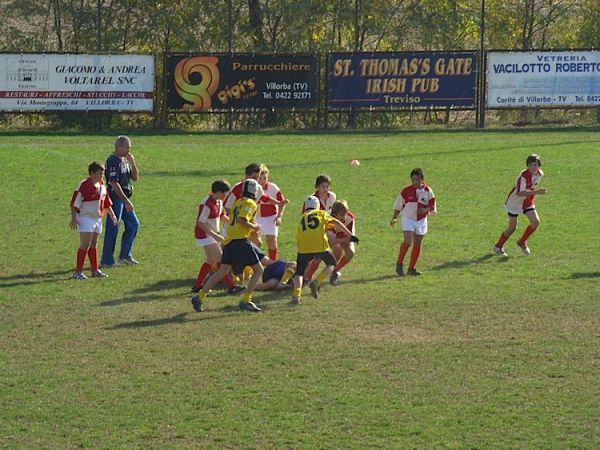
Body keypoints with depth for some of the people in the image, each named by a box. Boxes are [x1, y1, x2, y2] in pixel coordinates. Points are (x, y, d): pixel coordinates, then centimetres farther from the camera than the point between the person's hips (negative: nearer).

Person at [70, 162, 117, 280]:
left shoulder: (102, 185, 8)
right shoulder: (83, 186, -16)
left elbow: (106, 202, 20)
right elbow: (74, 204, -17)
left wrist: (111, 214, 16)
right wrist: (73, 219, -21)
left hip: (97, 218, 7)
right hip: (85, 218, -7)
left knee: (93, 245, 14)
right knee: (85, 245, -10)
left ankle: (95, 270, 20)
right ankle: (78, 272, -7)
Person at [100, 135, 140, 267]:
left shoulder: (124, 161, 14)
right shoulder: (112, 161, -15)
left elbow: (135, 178, 16)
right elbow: (114, 183, -22)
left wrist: (132, 163, -2)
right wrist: (126, 201, -22)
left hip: (124, 199, 10)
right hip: (115, 199, -10)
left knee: (133, 224, 13)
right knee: (113, 229, -5)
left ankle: (125, 255, 21)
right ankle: (107, 260, 1)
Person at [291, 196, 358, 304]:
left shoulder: (302, 218, 26)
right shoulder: (321, 213, 21)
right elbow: (336, 223, 10)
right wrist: (350, 235, 9)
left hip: (303, 247, 2)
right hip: (320, 246, -2)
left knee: (299, 273, 15)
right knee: (331, 264, 22)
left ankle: (296, 295, -7)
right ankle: (316, 282, -1)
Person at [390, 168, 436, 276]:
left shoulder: (428, 191, -3)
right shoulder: (406, 191, -7)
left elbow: (432, 206, 1)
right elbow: (398, 205, 5)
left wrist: (425, 209, -19)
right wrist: (394, 218, 7)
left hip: (421, 220, 3)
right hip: (408, 219, -3)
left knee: (417, 245, 6)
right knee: (408, 241, -19)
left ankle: (411, 268, 17)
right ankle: (399, 263, -3)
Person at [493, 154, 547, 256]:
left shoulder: (540, 174, -8)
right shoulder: (523, 176, -31)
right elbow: (520, 193, -39)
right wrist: (536, 192, -45)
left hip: (528, 201, 6)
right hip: (515, 201, -6)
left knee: (536, 222, -9)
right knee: (512, 228, 1)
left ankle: (522, 242, 13)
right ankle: (498, 247, 23)